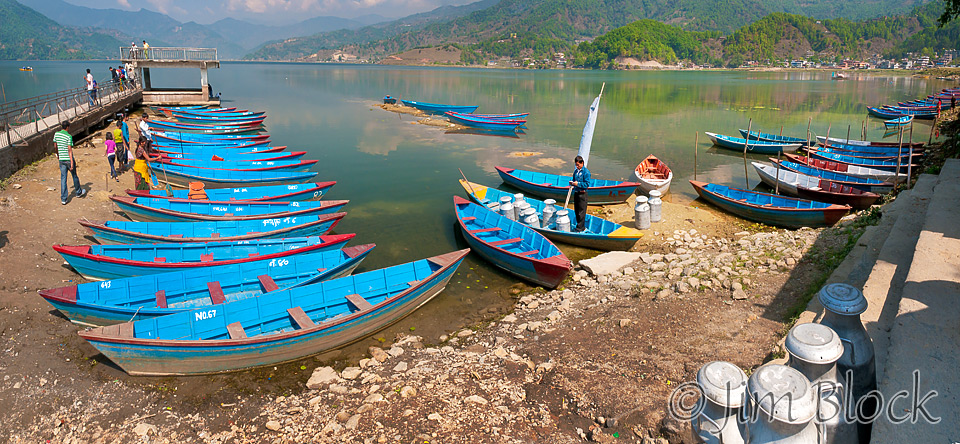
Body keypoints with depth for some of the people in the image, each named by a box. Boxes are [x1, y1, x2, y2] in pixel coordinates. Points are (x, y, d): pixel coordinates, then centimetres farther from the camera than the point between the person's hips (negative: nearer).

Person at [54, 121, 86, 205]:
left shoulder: (56, 134, 5)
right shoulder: (69, 136, -12)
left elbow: (55, 146, 19)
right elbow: (70, 150, -17)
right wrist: (72, 162, -18)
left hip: (61, 159, 5)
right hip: (69, 159, -5)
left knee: (63, 179, 5)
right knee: (74, 176, 15)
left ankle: (63, 199, 1)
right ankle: (79, 192, 35)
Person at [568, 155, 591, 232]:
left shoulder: (586, 172, -12)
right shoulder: (576, 171, 11)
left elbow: (587, 184, -16)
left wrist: (578, 184, -22)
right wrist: (572, 183, 1)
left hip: (582, 193, -8)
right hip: (576, 192, 8)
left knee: (581, 211, -1)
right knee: (576, 210, 14)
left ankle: (580, 228, 6)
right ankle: (581, 226, 26)